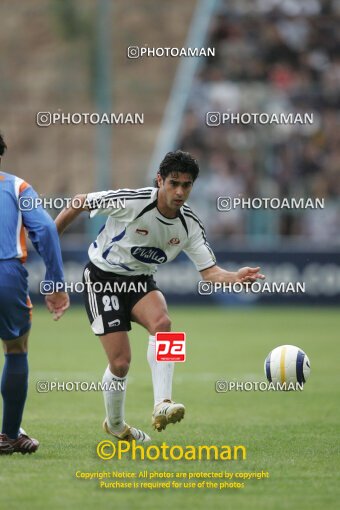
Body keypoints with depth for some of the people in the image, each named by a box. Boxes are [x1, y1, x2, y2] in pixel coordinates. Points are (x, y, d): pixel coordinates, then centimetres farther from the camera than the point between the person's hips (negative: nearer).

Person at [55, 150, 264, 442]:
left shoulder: (190, 225, -9)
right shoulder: (130, 202, -24)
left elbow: (209, 272, -10)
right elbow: (78, 204, -12)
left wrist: (236, 277, -31)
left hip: (141, 282, 4)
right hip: (103, 279, -4)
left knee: (162, 322, -31)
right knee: (120, 362, -11)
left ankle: (162, 406, -38)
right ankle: (115, 425, 18)